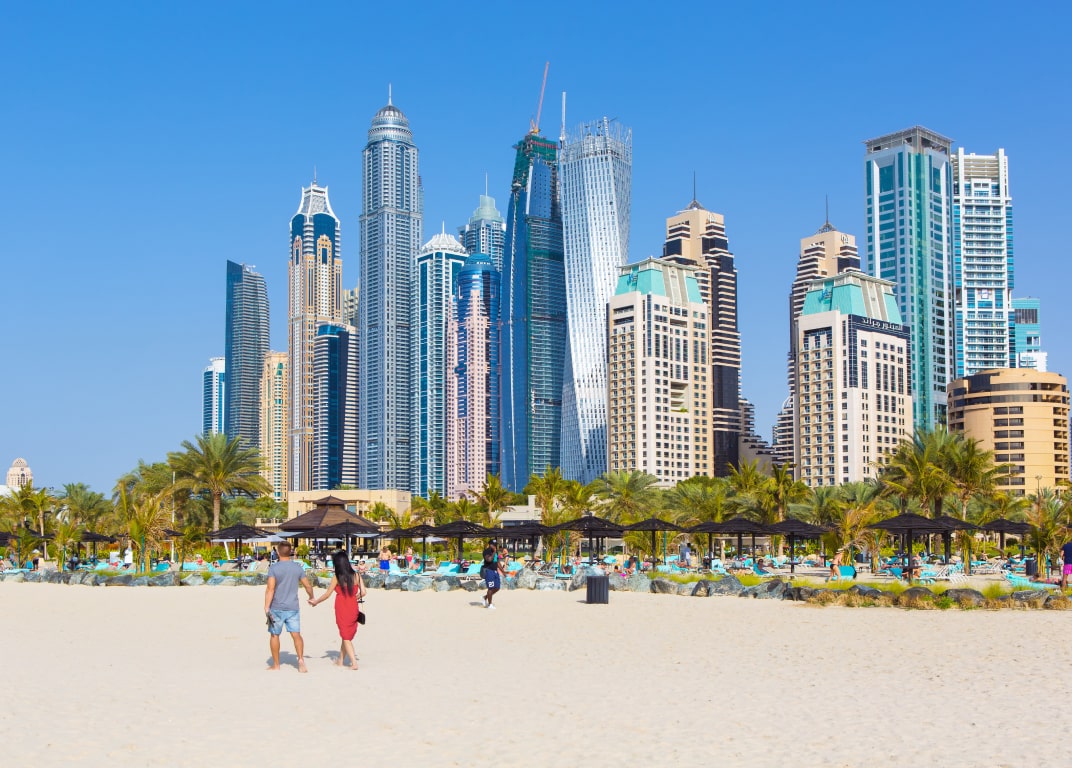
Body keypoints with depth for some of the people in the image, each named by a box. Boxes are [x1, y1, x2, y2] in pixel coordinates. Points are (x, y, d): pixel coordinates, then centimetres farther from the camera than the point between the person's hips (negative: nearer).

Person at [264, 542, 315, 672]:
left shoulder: (274, 568, -8)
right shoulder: (298, 568, 3)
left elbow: (270, 589, -15)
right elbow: (308, 586, 9)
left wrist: (266, 608, -16)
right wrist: (311, 597, 29)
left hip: (277, 608, -2)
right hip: (293, 608, 2)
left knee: (275, 635, 10)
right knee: (296, 634, 0)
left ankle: (276, 665, 17)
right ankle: (301, 659, -19)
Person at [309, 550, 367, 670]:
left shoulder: (337, 577, -9)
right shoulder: (356, 575, 0)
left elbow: (327, 594, -3)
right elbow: (363, 592, -2)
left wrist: (315, 602, 11)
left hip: (342, 609, -4)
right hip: (353, 608, 4)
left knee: (346, 636, 3)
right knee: (347, 635, 17)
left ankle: (354, 662, -7)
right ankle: (341, 660, 29)